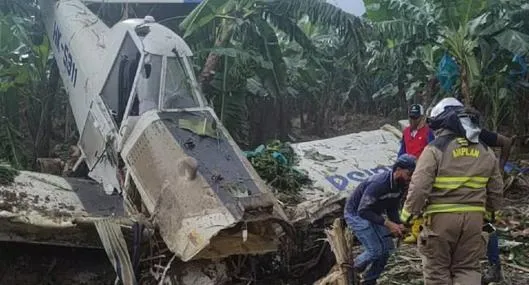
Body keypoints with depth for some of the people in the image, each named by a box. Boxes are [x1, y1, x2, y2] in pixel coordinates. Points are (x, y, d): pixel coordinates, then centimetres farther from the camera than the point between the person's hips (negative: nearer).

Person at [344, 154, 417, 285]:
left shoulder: (400, 186, -7)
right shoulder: (378, 184, -34)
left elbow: (392, 209, 5)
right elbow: (363, 211, -33)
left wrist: (398, 224, -15)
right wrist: (388, 224, -34)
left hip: (373, 214, 8)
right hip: (356, 214, -8)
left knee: (387, 247, 0)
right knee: (376, 251, -15)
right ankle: (352, 271, 11)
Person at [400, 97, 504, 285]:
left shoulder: (435, 149, -10)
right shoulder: (485, 151, 8)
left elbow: (419, 187, -15)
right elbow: (496, 190, 14)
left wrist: (408, 214, -3)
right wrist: (490, 212, 28)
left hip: (441, 217, -4)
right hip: (473, 218, 5)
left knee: (437, 270, 9)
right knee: (468, 268, 13)